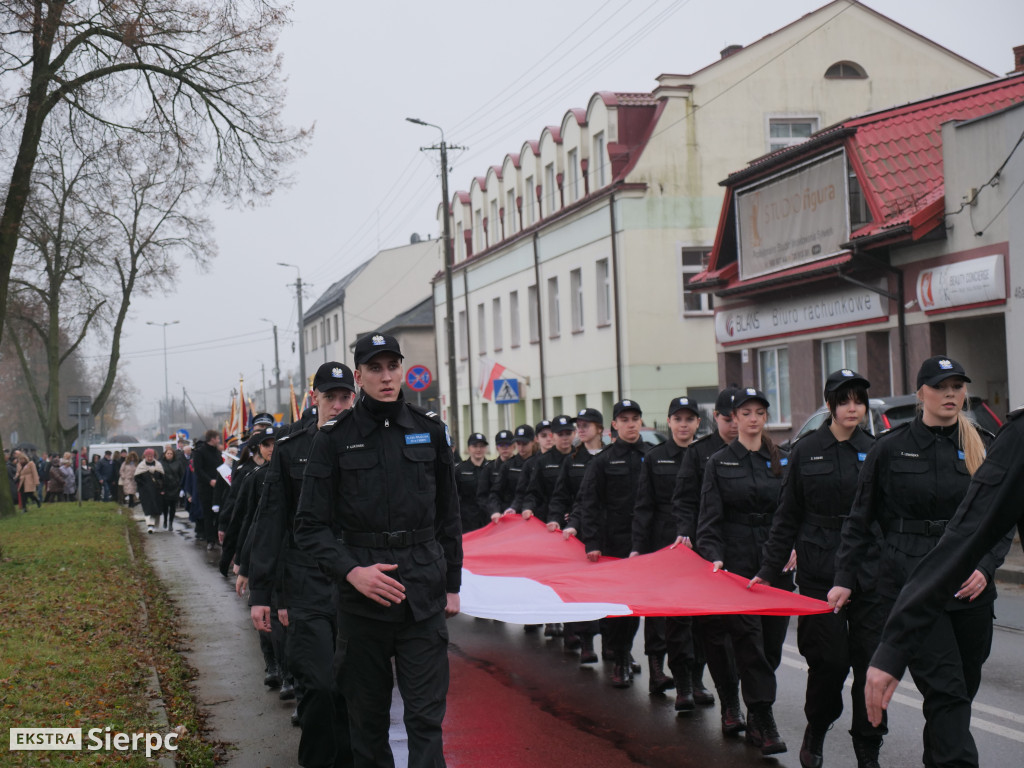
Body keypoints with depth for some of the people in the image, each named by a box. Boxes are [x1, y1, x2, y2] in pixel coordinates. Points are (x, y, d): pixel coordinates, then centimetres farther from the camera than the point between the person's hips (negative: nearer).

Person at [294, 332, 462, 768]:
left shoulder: (430, 431, 7)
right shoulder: (334, 439, -1)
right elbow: (310, 526, -2)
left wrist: (452, 584, 11)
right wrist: (352, 571, -17)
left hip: (424, 595, 1)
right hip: (361, 598, -1)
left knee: (426, 716, -3)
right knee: (367, 716, 9)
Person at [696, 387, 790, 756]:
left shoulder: (781, 461, 12)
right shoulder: (719, 463, 6)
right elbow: (710, 518, 1)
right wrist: (714, 556, -12)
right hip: (737, 562, -3)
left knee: (772, 639, 3)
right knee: (749, 639, -10)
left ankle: (756, 719, 16)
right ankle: (764, 722, -9)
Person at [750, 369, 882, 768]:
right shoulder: (806, 451, 4)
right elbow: (788, 515, 8)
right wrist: (769, 570, 5)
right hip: (820, 572, -1)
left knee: (871, 658, -3)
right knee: (829, 660, -1)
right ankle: (814, 735, 22)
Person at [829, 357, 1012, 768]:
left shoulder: (981, 448, 9)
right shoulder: (891, 448, 1)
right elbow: (860, 520, 7)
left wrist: (985, 568, -5)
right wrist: (845, 578, 3)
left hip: (970, 590, 4)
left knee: (963, 688, 9)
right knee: (946, 689, -11)